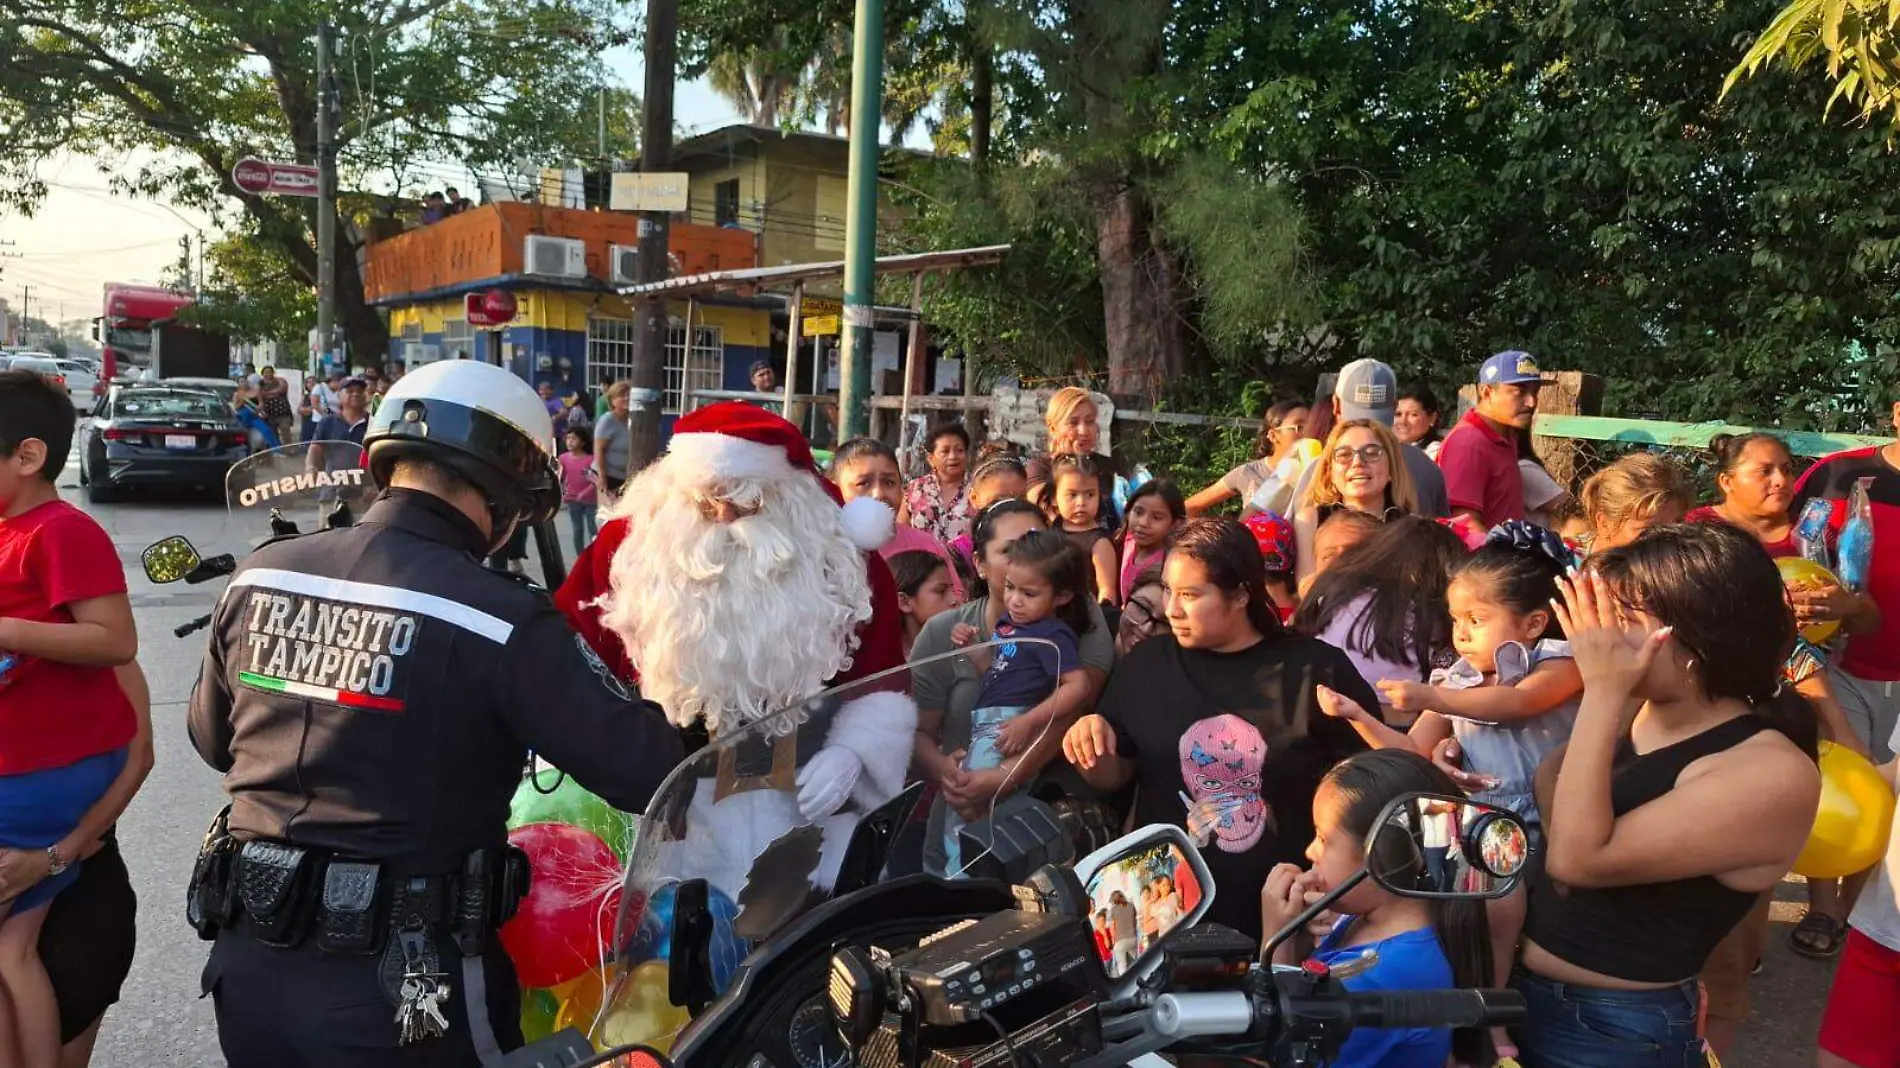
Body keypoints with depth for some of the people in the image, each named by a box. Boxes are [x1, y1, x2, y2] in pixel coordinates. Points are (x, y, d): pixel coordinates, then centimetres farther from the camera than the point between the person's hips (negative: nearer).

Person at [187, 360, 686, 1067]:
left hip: (246, 965, 6)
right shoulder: (504, 623, -21)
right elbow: (651, 772, -22)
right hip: (400, 990, -5)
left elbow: (213, 739, 13)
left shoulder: (256, 576, -2)